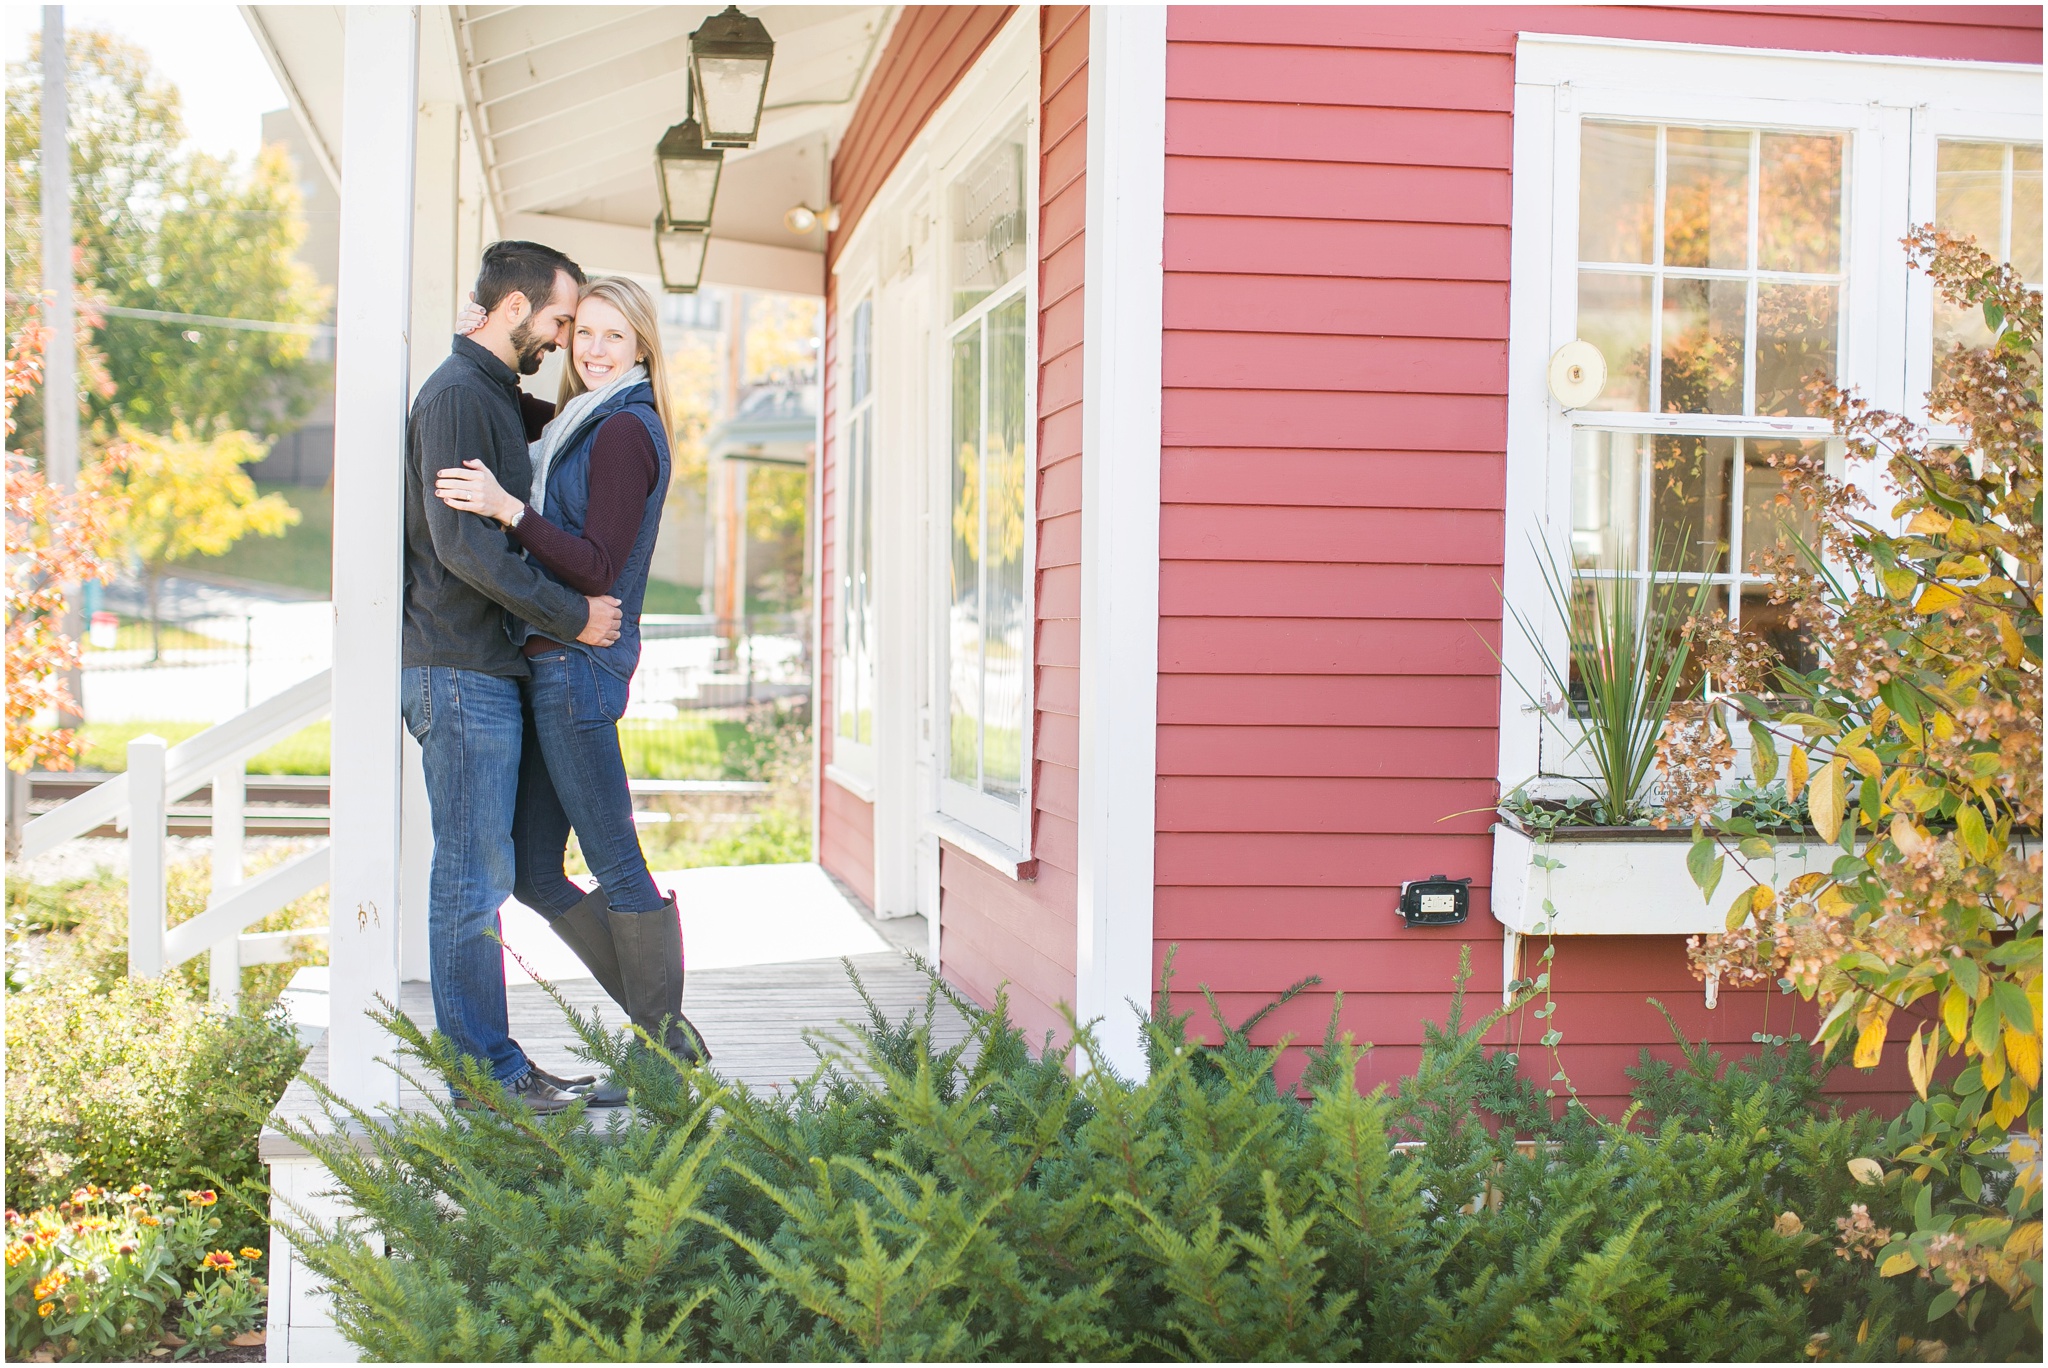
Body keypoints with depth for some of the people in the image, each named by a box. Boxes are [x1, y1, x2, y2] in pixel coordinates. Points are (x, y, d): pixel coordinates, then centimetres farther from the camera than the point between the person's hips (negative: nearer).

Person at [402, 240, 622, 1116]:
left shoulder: (493, 395, 20)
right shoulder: (458, 395, -12)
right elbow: (462, 542, -22)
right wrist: (573, 615, -17)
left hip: (486, 670, 10)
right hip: (462, 671, -10)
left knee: (478, 877, 12)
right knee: (474, 879, -5)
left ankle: (490, 1063, 19)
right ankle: (484, 1075, 1)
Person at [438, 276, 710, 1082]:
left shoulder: (624, 430, -9)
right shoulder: (586, 424, 19)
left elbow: (598, 568, -16)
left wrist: (508, 510, -25)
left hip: (578, 667, -10)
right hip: (550, 670, 10)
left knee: (616, 866, -5)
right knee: (532, 873, 10)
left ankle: (667, 1054, 5)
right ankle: (661, 1024, 16)